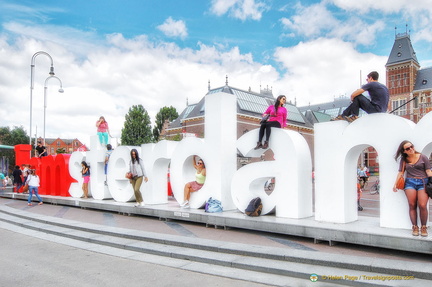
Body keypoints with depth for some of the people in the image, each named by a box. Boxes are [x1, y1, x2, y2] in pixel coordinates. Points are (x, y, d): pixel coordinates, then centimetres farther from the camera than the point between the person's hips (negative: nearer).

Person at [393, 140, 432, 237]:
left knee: (422, 206, -11)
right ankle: (415, 227, 5)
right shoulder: (404, 159, 11)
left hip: (423, 182, -2)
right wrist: (395, 184, 3)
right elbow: (401, 172, 9)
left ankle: (424, 227, 5)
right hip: (410, 182, 2)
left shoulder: (423, 157, 4)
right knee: (412, 205, -3)